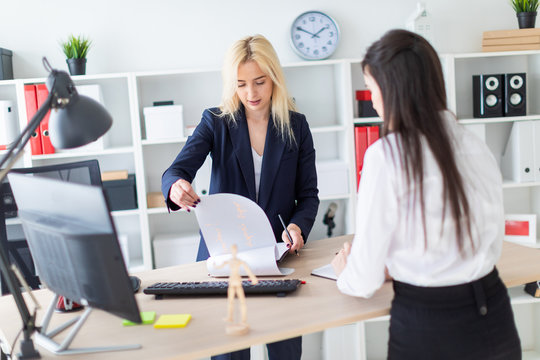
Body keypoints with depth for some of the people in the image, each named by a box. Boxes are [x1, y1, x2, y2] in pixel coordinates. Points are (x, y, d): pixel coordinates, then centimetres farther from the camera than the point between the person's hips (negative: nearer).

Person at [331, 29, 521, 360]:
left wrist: (346, 276, 11)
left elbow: (364, 281, -12)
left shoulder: (386, 155, -16)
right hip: (496, 320, 6)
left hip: (427, 324, -5)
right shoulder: (477, 146, 1)